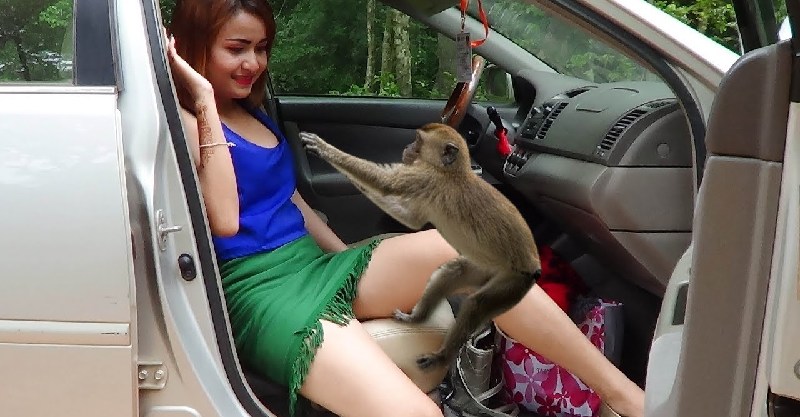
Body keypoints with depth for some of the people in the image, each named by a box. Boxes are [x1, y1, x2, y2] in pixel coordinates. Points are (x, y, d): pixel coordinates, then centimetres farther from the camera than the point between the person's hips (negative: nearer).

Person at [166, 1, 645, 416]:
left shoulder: (254, 114, 20)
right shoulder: (182, 124, -4)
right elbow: (224, 221, -17)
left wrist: (353, 263, 21)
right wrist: (205, 101, -16)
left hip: (316, 264, 7)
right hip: (260, 289, -7)